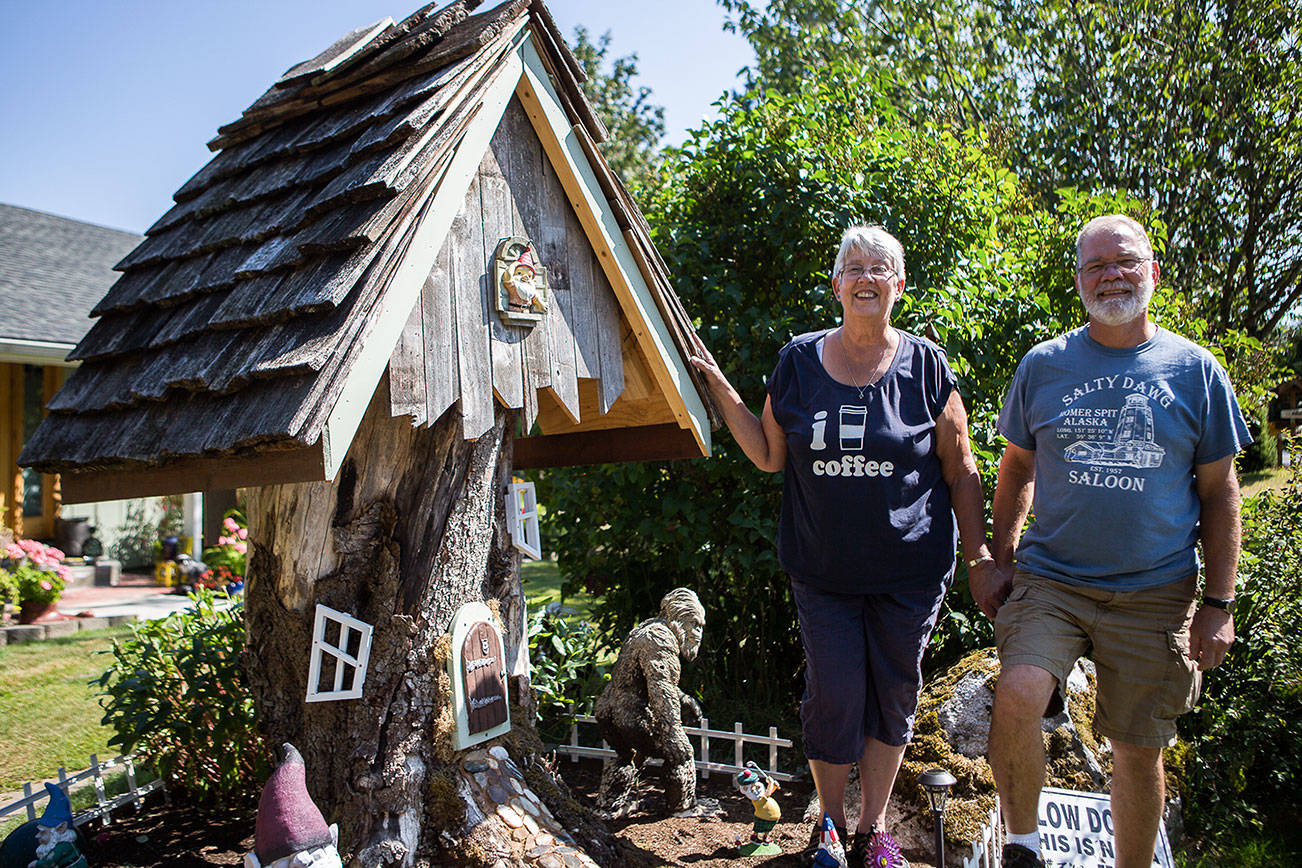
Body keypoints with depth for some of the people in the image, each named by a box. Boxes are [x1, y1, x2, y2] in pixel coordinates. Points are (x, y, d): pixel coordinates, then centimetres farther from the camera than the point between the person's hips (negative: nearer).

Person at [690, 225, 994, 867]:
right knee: (834, 696, 3)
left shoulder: (925, 365, -3)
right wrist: (720, 389, -3)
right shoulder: (799, 361, 1)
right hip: (822, 569, 0)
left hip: (910, 570, 0)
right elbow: (770, 455, 5)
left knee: (892, 695, 11)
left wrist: (979, 555, 0)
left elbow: (960, 472, 2)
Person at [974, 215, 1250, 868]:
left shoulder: (1195, 370, 3)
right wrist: (998, 560, 8)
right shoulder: (1043, 365, 3)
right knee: (1017, 695, -23)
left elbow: (1219, 493, 6)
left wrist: (1220, 604, 2)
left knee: (1138, 751, 8)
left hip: (1156, 593, 1)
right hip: (1049, 577, 0)